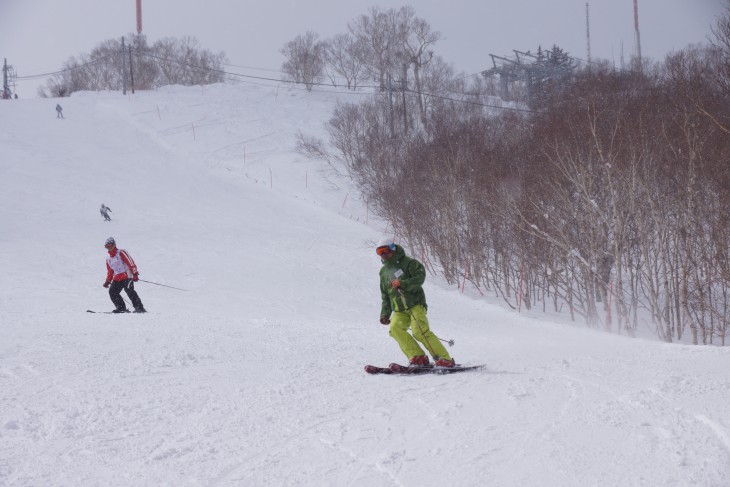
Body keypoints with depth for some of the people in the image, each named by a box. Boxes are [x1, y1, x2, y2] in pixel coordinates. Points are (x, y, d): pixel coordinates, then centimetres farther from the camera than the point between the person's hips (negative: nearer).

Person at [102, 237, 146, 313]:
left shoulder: (121, 253, -3)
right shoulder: (108, 259, 19)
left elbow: (131, 263, -10)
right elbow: (110, 272, 29)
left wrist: (135, 273, -19)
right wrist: (107, 281, 21)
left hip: (126, 276, -7)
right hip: (117, 278, 7)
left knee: (129, 291, -21)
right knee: (112, 292, -8)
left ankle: (139, 308, -21)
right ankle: (121, 307, -2)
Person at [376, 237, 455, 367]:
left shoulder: (408, 263, 0)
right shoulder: (384, 271, 20)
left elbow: (420, 277, -14)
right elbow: (385, 295, 27)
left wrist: (403, 283, -26)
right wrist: (385, 314, 19)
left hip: (415, 304, -6)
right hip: (399, 311, 6)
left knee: (420, 331, -23)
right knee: (395, 328, -23)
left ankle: (445, 359, -17)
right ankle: (418, 357, -24)